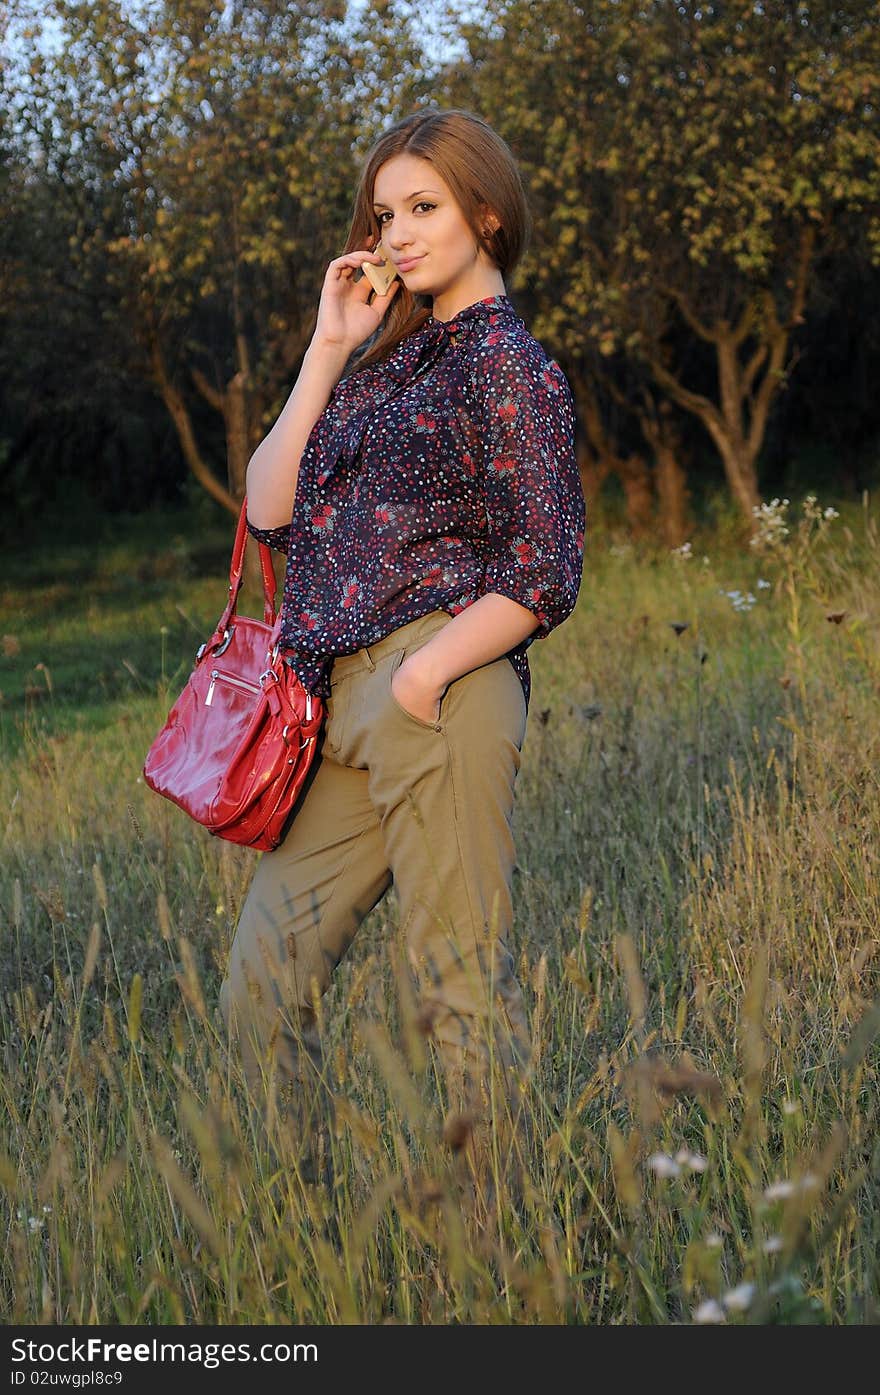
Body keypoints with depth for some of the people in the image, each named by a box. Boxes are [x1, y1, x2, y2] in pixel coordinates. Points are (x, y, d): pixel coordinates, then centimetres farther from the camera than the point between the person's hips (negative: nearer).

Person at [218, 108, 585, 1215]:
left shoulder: (508, 363, 0)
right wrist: (329, 351, 9)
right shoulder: (388, 355, 22)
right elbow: (270, 509, 12)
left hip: (439, 692, -7)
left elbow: (543, 575, -7)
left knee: (459, 988, -4)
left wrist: (414, 680, -14)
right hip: (336, 710, 8)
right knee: (260, 992, 3)